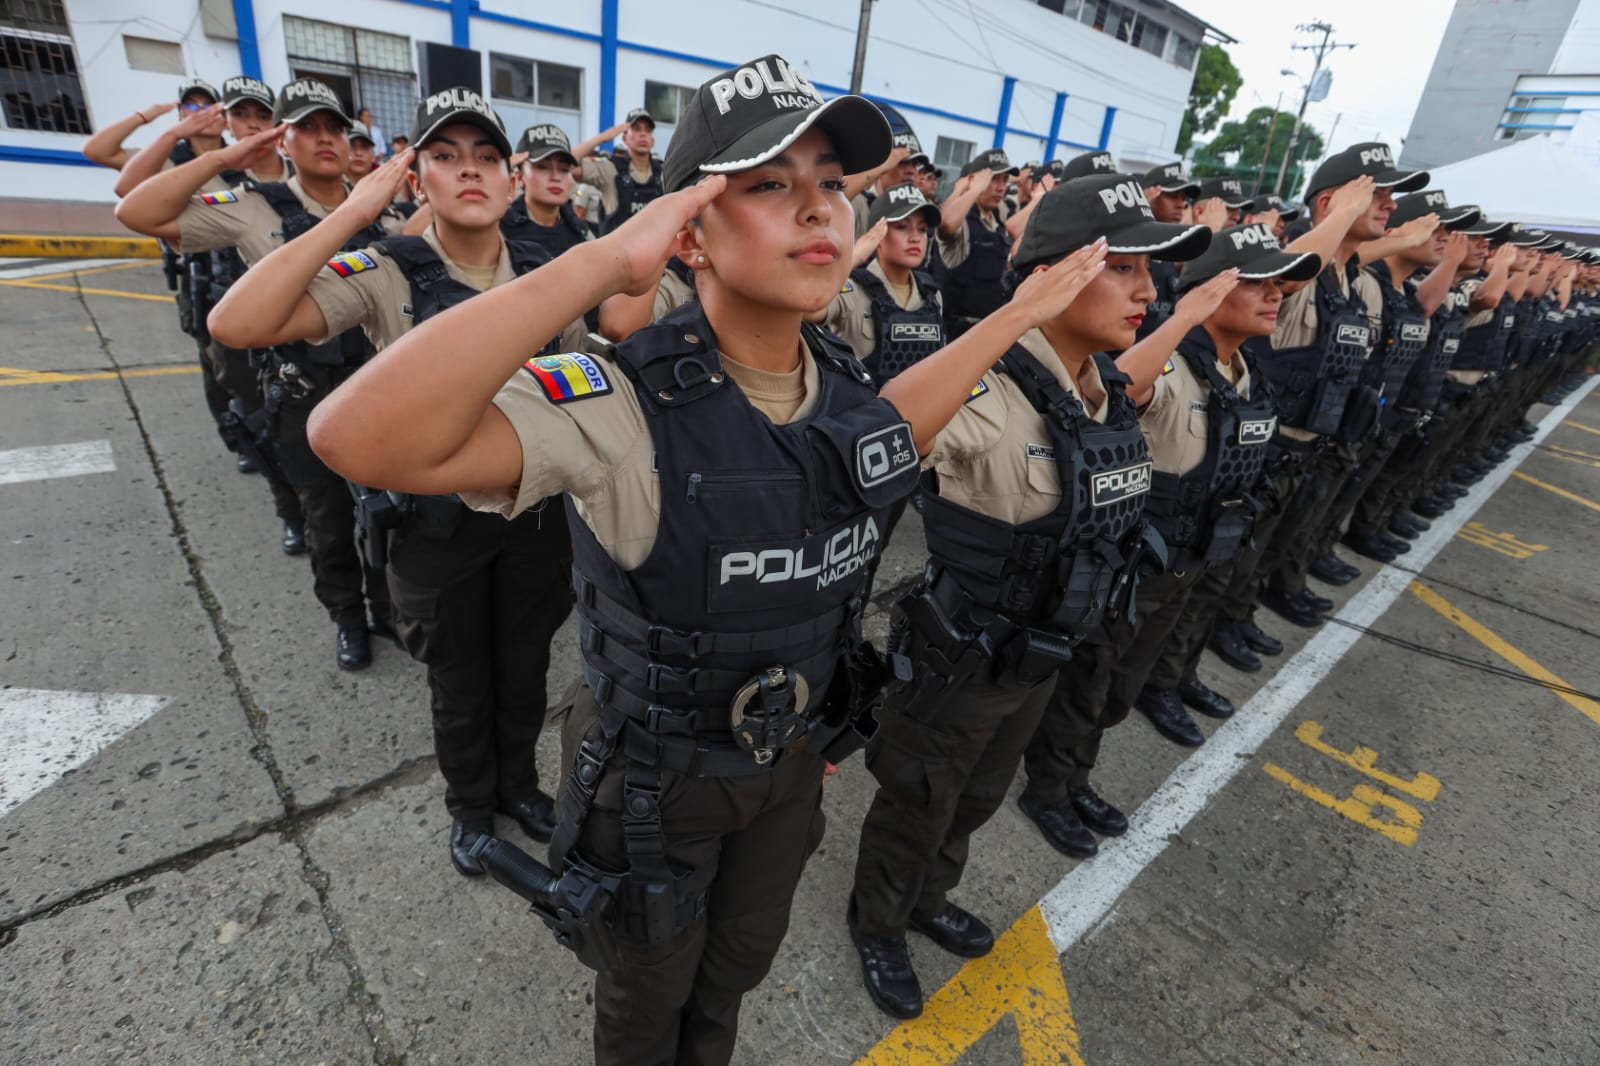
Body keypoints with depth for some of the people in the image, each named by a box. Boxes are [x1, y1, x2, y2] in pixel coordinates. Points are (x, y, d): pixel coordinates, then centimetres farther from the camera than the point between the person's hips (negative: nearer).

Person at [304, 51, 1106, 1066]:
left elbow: (879, 438, 11)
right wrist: (602, 263, -45)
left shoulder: (843, 380, -11)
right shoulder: (627, 402, -32)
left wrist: (1015, 317, 11)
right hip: (658, 778, -5)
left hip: (792, 756, 6)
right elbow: (360, 440, -45)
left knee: (740, 960, 34)